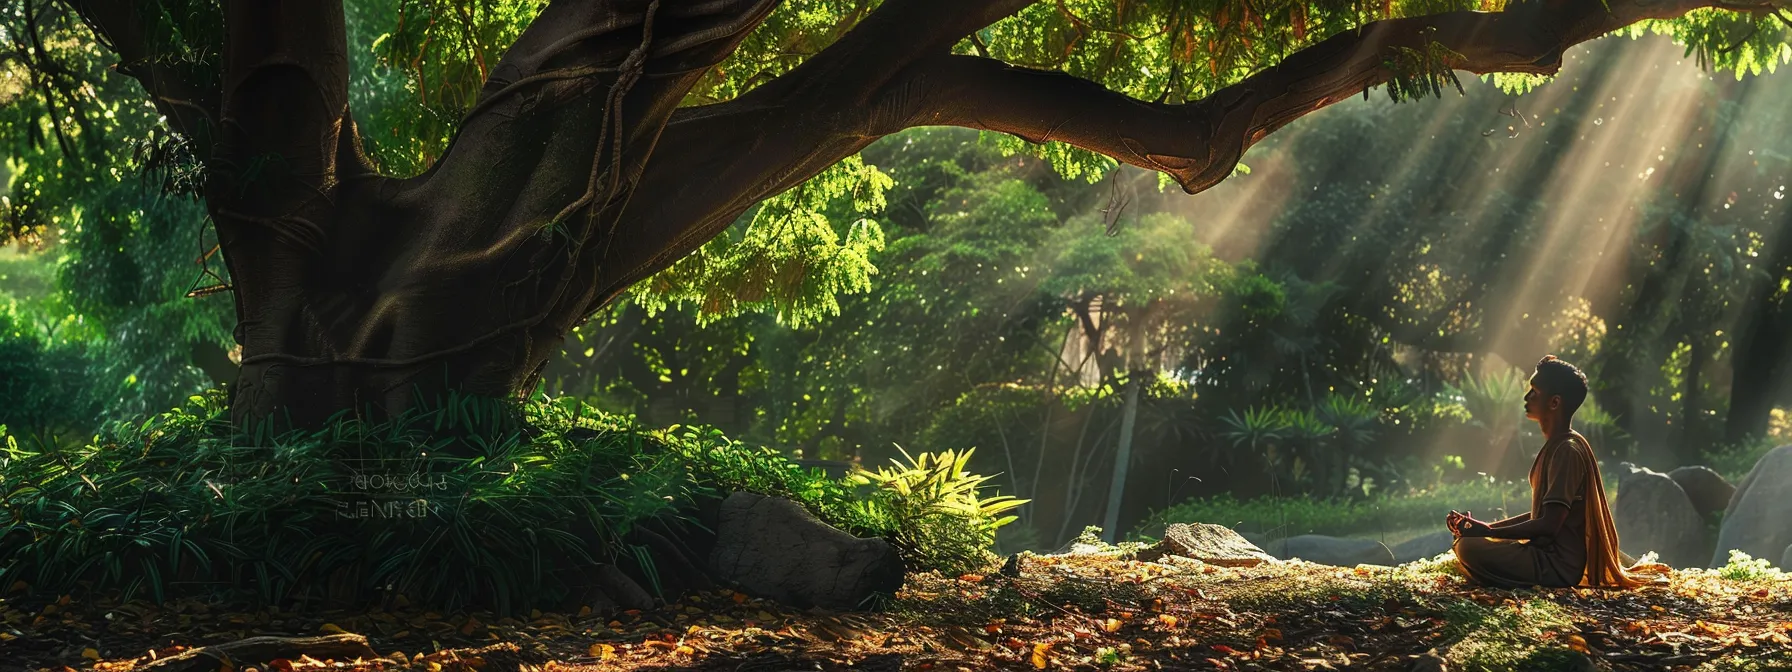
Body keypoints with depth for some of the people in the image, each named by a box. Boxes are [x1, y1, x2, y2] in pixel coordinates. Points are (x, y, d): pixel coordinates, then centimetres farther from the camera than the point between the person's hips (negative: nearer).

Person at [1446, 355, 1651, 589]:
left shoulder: (1567, 451, -17)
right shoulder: (1557, 446, 14)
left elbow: (1549, 524, -23)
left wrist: (1490, 531, -18)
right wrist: (1488, 527, 9)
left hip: (1557, 565, -10)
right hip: (1547, 554, 10)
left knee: (1469, 548, -26)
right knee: (1467, 541, 18)